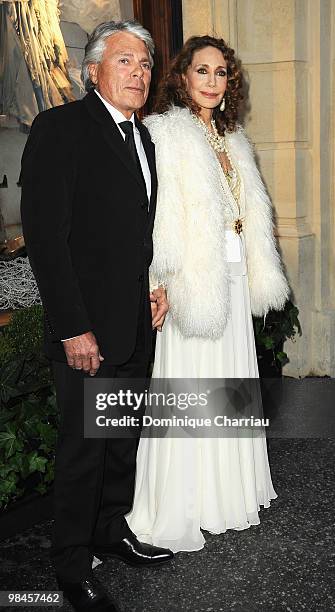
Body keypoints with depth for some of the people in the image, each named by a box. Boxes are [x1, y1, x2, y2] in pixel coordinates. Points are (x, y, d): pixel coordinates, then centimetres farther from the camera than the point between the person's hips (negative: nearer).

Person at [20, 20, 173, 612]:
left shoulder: (142, 137, 13)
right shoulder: (61, 127, -12)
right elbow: (45, 234, -17)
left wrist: (159, 285, 6)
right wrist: (73, 328, -20)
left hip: (137, 323, 7)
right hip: (86, 328, -7)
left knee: (124, 436, 18)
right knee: (83, 445, 4)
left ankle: (112, 527, 37)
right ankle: (72, 563, 21)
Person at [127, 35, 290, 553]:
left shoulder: (230, 138, 15)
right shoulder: (166, 132, -8)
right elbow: (162, 215, -16)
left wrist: (256, 272, 13)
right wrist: (169, 282, -21)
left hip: (233, 276, 8)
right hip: (194, 277, -8)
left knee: (229, 383, 15)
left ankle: (228, 490, 30)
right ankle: (177, 511, 10)